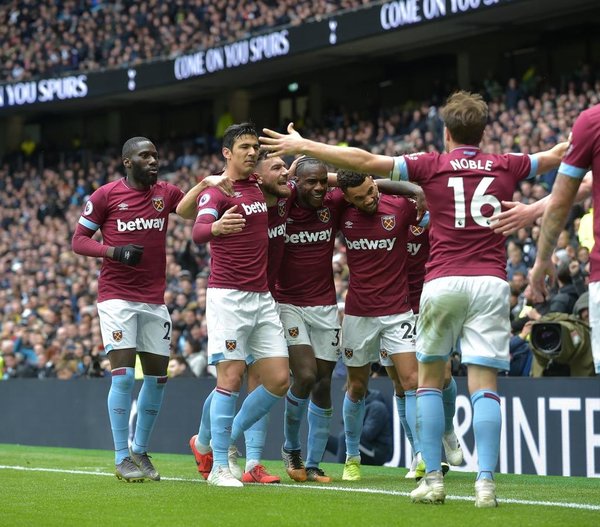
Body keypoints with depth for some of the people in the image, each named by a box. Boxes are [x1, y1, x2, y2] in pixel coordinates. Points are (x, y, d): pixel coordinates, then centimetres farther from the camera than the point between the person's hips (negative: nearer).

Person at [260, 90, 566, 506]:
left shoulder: (432, 165, 4)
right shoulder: (505, 166, 10)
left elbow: (364, 161, 0)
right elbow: (555, 156, 29)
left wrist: (301, 145, 7)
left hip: (443, 281, -1)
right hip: (490, 281, 1)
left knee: (430, 378, 13)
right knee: (484, 384, -2)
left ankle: (433, 479, 7)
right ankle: (486, 482, -12)